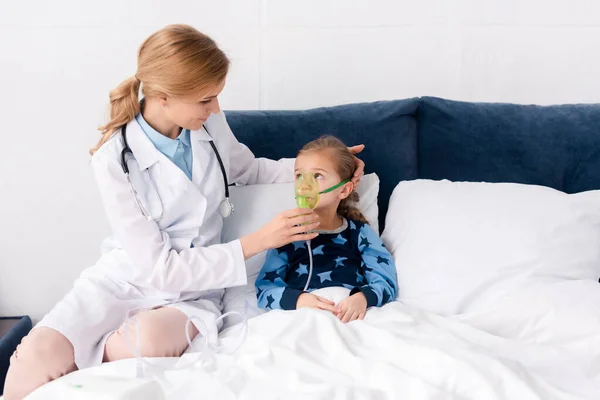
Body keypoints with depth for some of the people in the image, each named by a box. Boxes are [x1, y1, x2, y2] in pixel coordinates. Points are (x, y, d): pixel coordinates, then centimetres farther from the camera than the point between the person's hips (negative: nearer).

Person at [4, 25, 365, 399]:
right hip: (124, 279, -2)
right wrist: (257, 241, -22)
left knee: (151, 338, -35)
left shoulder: (210, 123, -5)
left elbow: (248, 169, 20)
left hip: (193, 290, 3)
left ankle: (74, 355, -6)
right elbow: (158, 267, -19)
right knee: (38, 355, -31)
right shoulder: (116, 159, -17)